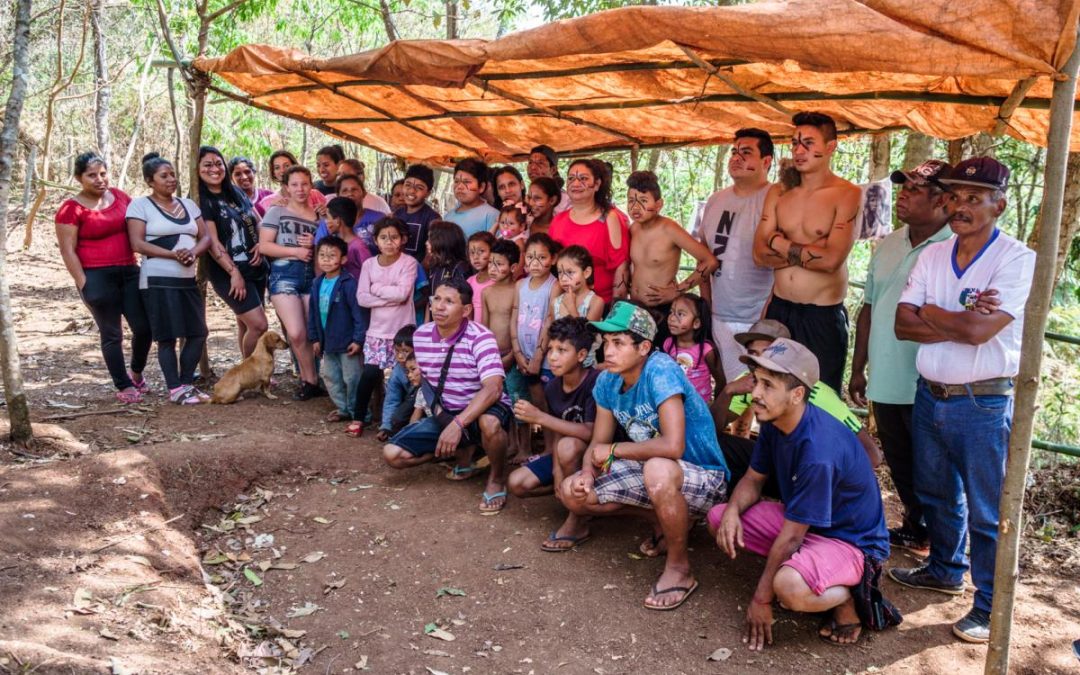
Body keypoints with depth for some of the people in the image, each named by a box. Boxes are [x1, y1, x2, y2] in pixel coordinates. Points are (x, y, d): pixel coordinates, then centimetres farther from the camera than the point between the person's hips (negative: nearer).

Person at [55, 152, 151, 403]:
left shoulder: (120, 197, 9)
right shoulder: (71, 209, -6)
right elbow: (67, 250, -7)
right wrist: (83, 283, -12)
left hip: (129, 272, 5)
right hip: (97, 277, -5)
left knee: (144, 327, 2)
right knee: (112, 333, 2)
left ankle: (136, 373, 28)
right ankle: (123, 386, 14)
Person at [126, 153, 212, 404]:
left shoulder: (188, 204, 16)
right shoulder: (139, 205, -1)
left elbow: (205, 237, 12)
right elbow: (137, 244, -10)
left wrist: (193, 252, -10)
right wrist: (174, 254, -18)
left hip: (189, 279, 6)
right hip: (158, 280, -6)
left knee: (197, 333, 2)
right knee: (167, 336, -4)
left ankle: (187, 383, 14)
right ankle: (175, 390, 2)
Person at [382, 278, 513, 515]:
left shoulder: (480, 337, -21)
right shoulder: (420, 336, -3)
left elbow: (493, 388, -33)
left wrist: (458, 424, -41)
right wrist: (436, 410, -2)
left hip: (481, 410, -6)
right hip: (444, 415, 6)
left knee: (490, 424, -43)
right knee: (392, 454, -9)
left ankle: (497, 478, -9)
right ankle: (461, 453, 14)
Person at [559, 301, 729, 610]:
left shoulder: (660, 370, -27)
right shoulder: (608, 380, -3)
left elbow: (672, 446, -37)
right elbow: (597, 445, 4)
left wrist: (613, 451, -23)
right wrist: (587, 473, -20)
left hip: (703, 478, -8)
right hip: (649, 470, 8)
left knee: (657, 470, -41)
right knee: (572, 493, 0)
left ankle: (679, 567, -15)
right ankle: (662, 519, 14)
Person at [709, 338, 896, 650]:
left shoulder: (818, 451, -33)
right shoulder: (774, 422, -7)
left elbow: (791, 536, -26)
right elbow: (753, 479, 6)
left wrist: (761, 599, -17)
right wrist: (733, 510, -18)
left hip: (851, 540, -9)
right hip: (799, 520, 9)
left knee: (789, 587, -38)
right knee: (719, 518, -2)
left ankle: (851, 595, -5)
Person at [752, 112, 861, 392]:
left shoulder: (847, 195, -9)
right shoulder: (778, 193, 7)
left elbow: (831, 260, -20)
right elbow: (760, 254, -2)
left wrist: (780, 244, -9)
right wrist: (810, 251, -12)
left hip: (823, 316, -5)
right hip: (778, 310, 5)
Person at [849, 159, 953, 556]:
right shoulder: (888, 246, 10)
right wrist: (858, 369, 14)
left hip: (926, 388, -6)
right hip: (885, 381, 7)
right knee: (900, 464, 19)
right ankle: (914, 526, 37)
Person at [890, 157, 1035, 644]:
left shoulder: (1018, 260, -13)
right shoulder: (932, 256, 5)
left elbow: (978, 330, -24)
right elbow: (903, 325, -4)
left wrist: (931, 313, -8)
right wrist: (959, 322, -17)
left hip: (983, 404, -6)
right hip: (929, 395, 6)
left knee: (985, 512, 4)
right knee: (936, 494, 22)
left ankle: (991, 607, 19)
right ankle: (944, 570, 43)